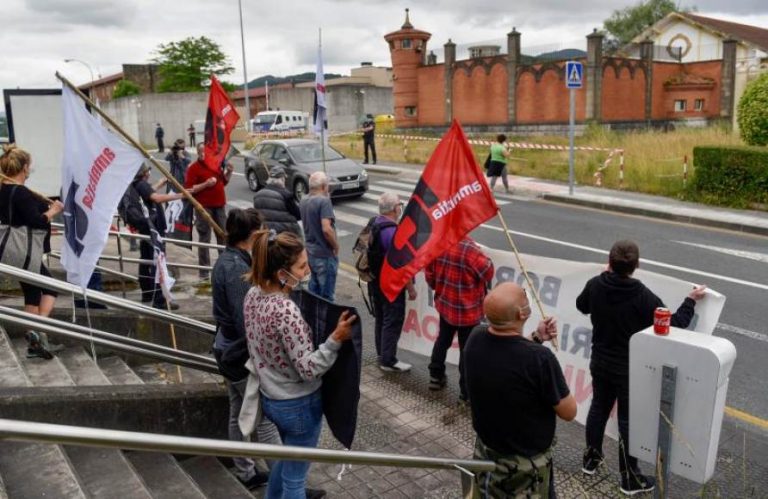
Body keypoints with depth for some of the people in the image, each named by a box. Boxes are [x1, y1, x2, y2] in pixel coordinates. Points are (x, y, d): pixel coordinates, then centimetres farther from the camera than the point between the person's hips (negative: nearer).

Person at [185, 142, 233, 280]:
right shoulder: (194, 168, -9)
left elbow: (223, 181, 21)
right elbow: (188, 189, -15)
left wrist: (229, 172, 3)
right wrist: (206, 184, -24)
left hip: (220, 205, 6)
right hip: (204, 208, -6)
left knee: (223, 236, 15)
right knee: (204, 239, -1)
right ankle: (204, 269, 6)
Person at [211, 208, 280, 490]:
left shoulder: (226, 260, 4)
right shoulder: (238, 270, -26)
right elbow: (247, 324, -26)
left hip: (228, 350, 10)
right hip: (243, 354, -10)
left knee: (239, 415, 20)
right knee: (266, 420, 2)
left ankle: (246, 474, 35)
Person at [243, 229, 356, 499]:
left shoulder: (253, 294, -5)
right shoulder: (287, 311, -31)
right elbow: (308, 369, -27)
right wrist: (335, 340, -35)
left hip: (269, 397, 9)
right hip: (299, 405, -8)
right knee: (295, 473, 14)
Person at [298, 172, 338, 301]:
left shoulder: (303, 202, 6)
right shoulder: (324, 201, -19)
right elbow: (326, 229, -28)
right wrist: (336, 246, -12)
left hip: (310, 251, 8)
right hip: (324, 254, -8)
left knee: (314, 290, 21)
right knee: (326, 295, 1)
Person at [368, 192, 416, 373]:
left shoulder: (374, 224, 2)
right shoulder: (393, 232, -25)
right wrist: (411, 288, -14)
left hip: (375, 282, 9)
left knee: (381, 318, 20)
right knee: (393, 321, 2)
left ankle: (382, 353, 34)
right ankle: (388, 361, 10)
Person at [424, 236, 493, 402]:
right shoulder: (469, 248, -29)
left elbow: (429, 273, 3)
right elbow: (487, 270, -18)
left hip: (444, 303, 6)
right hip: (467, 309, -6)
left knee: (443, 339, 25)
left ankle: (435, 376, 38)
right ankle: (466, 391, 15)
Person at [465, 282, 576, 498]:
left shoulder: (475, 339, -16)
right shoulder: (539, 358, -34)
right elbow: (569, 412, -17)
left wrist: (536, 338, 1)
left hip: (485, 452, 5)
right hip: (526, 465, -5)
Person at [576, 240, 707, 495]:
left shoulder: (595, 285, -13)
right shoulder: (643, 296, -26)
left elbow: (581, 305, 10)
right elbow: (674, 325, -17)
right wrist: (691, 300, -2)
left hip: (599, 363, 5)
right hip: (629, 369, -4)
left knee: (598, 408, 22)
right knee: (628, 421, 8)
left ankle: (591, 458, 38)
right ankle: (630, 478, 23)